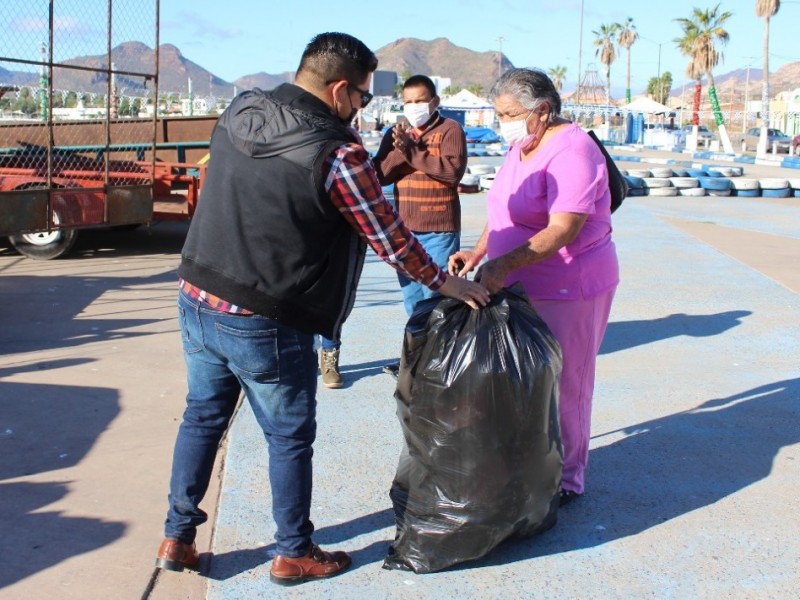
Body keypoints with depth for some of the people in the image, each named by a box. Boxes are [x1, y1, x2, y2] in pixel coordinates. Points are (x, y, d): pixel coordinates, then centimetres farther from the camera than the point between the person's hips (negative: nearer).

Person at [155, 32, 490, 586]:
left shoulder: (237, 114, 2)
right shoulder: (337, 154, -19)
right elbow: (391, 239, -9)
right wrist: (444, 282, 6)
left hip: (196, 299, 7)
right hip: (264, 326, -6)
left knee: (202, 417, 21)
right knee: (290, 437, 11)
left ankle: (178, 538, 31)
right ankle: (294, 554, 26)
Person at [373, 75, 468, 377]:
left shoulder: (449, 129, -4)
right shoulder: (395, 132, 10)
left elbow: (454, 169, -19)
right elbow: (380, 175, 0)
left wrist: (412, 152, -20)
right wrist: (399, 151, -17)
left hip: (440, 230, -5)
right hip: (404, 229, 6)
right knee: (412, 298, 15)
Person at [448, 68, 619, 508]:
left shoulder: (570, 152, -19)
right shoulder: (521, 147, 11)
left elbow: (563, 229, -28)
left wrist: (503, 265, -36)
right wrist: (478, 253, 5)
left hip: (569, 289, -9)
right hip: (522, 287, 9)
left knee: (561, 386, 3)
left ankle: (566, 481, 18)